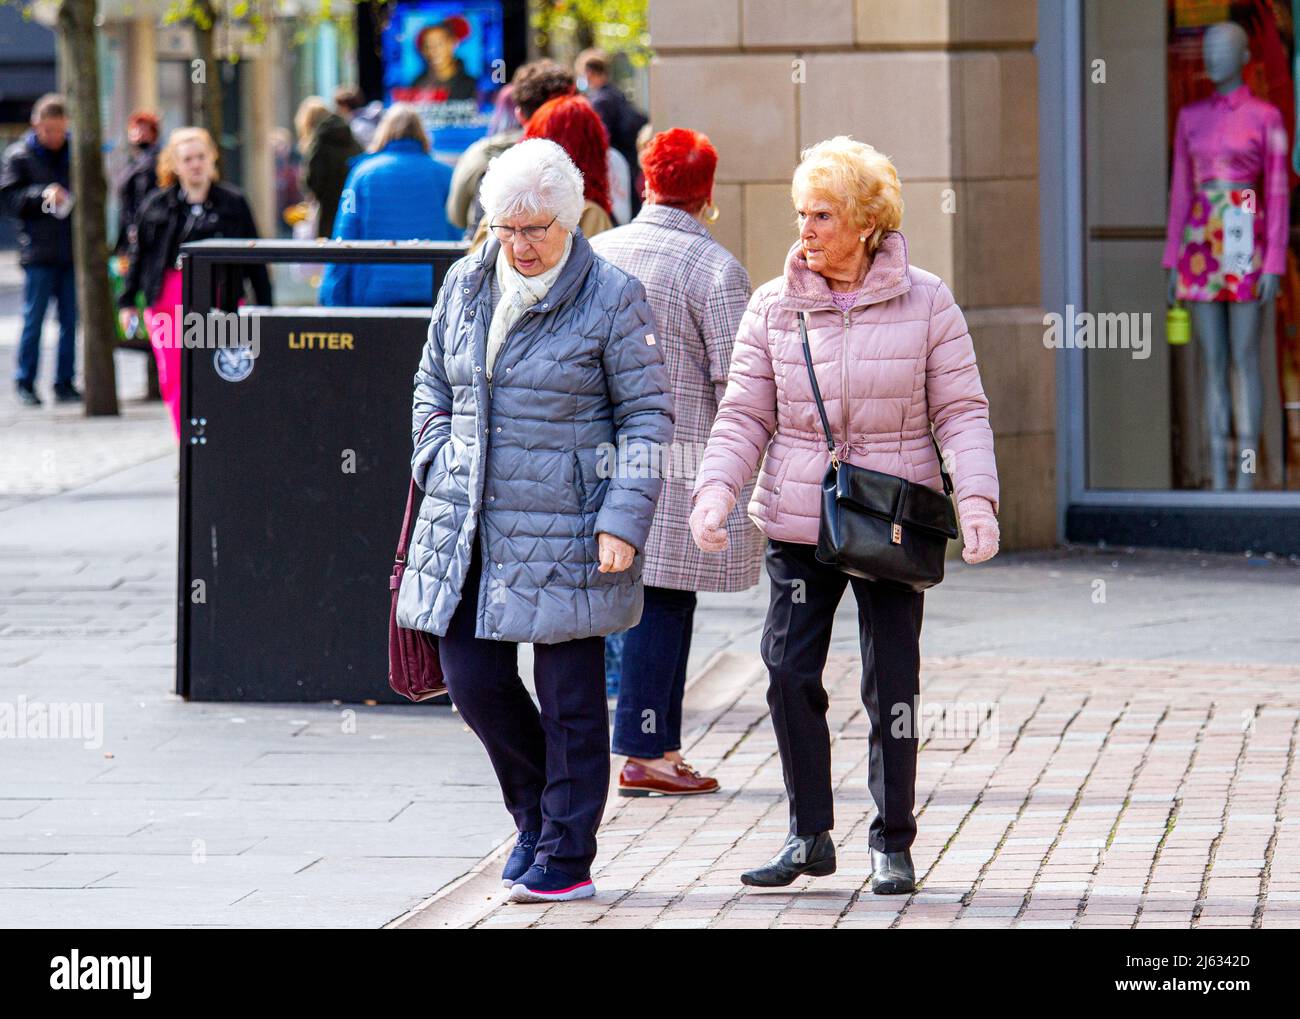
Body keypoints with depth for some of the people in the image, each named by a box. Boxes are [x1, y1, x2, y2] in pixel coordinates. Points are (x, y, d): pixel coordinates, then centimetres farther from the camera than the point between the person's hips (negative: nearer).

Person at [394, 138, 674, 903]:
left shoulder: (612, 298, -8)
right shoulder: (466, 286, 7)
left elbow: (649, 414, -5)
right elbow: (434, 383, 21)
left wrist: (624, 520, -13)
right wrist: (438, 468, 7)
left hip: (565, 531, -5)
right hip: (470, 527, 5)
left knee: (569, 697, 1)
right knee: (473, 677, 5)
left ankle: (565, 857, 11)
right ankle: (538, 811, 28)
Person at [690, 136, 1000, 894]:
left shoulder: (925, 303, -1)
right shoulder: (774, 308, 4)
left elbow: (962, 411, -1)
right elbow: (745, 416, 5)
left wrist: (977, 498, -14)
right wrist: (717, 489, -12)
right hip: (799, 521, 2)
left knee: (892, 684, 1)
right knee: (789, 673, -4)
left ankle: (893, 842, 14)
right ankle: (810, 836, 11)